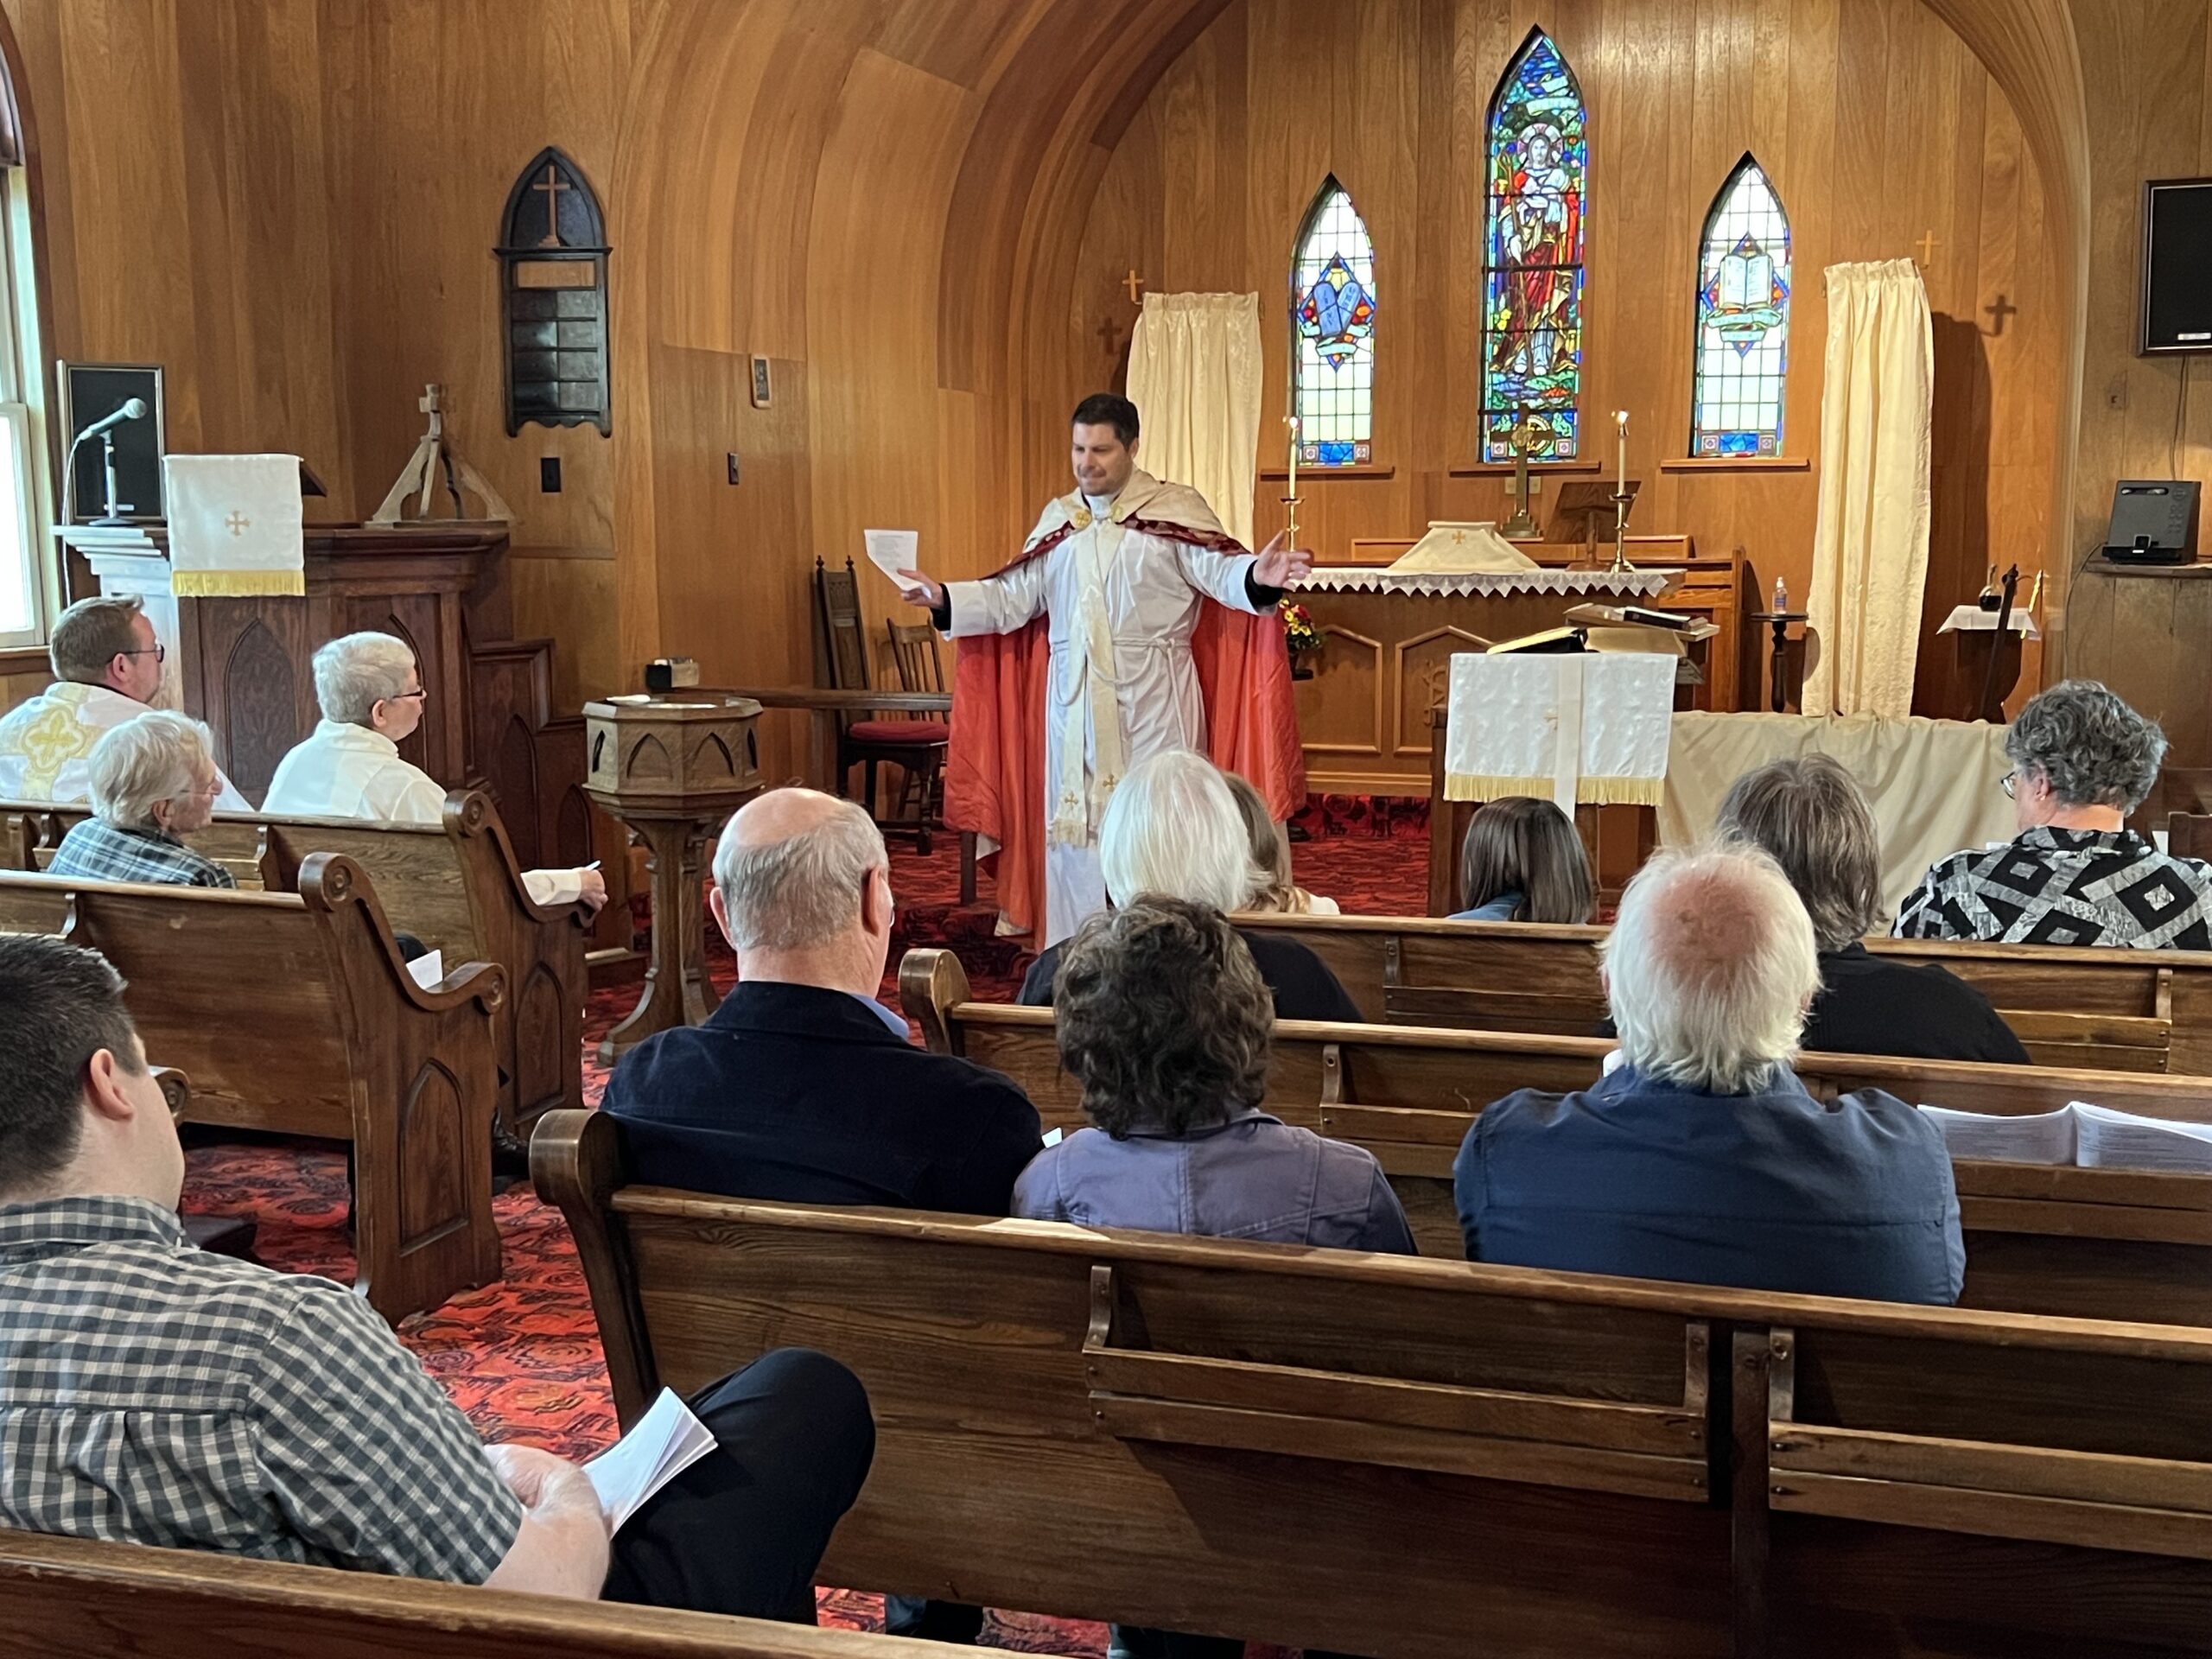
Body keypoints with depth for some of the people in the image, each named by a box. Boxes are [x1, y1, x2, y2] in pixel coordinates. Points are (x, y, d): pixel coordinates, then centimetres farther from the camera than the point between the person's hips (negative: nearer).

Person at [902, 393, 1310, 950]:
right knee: (1074, 826, 8)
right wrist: (945, 597, 2)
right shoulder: (1058, 520, 13)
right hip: (1074, 701, 5)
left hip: (1152, 700, -5)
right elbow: (1014, 596, 13)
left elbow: (1219, 570, -14)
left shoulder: (1173, 510, -2)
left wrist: (1258, 576, -36)